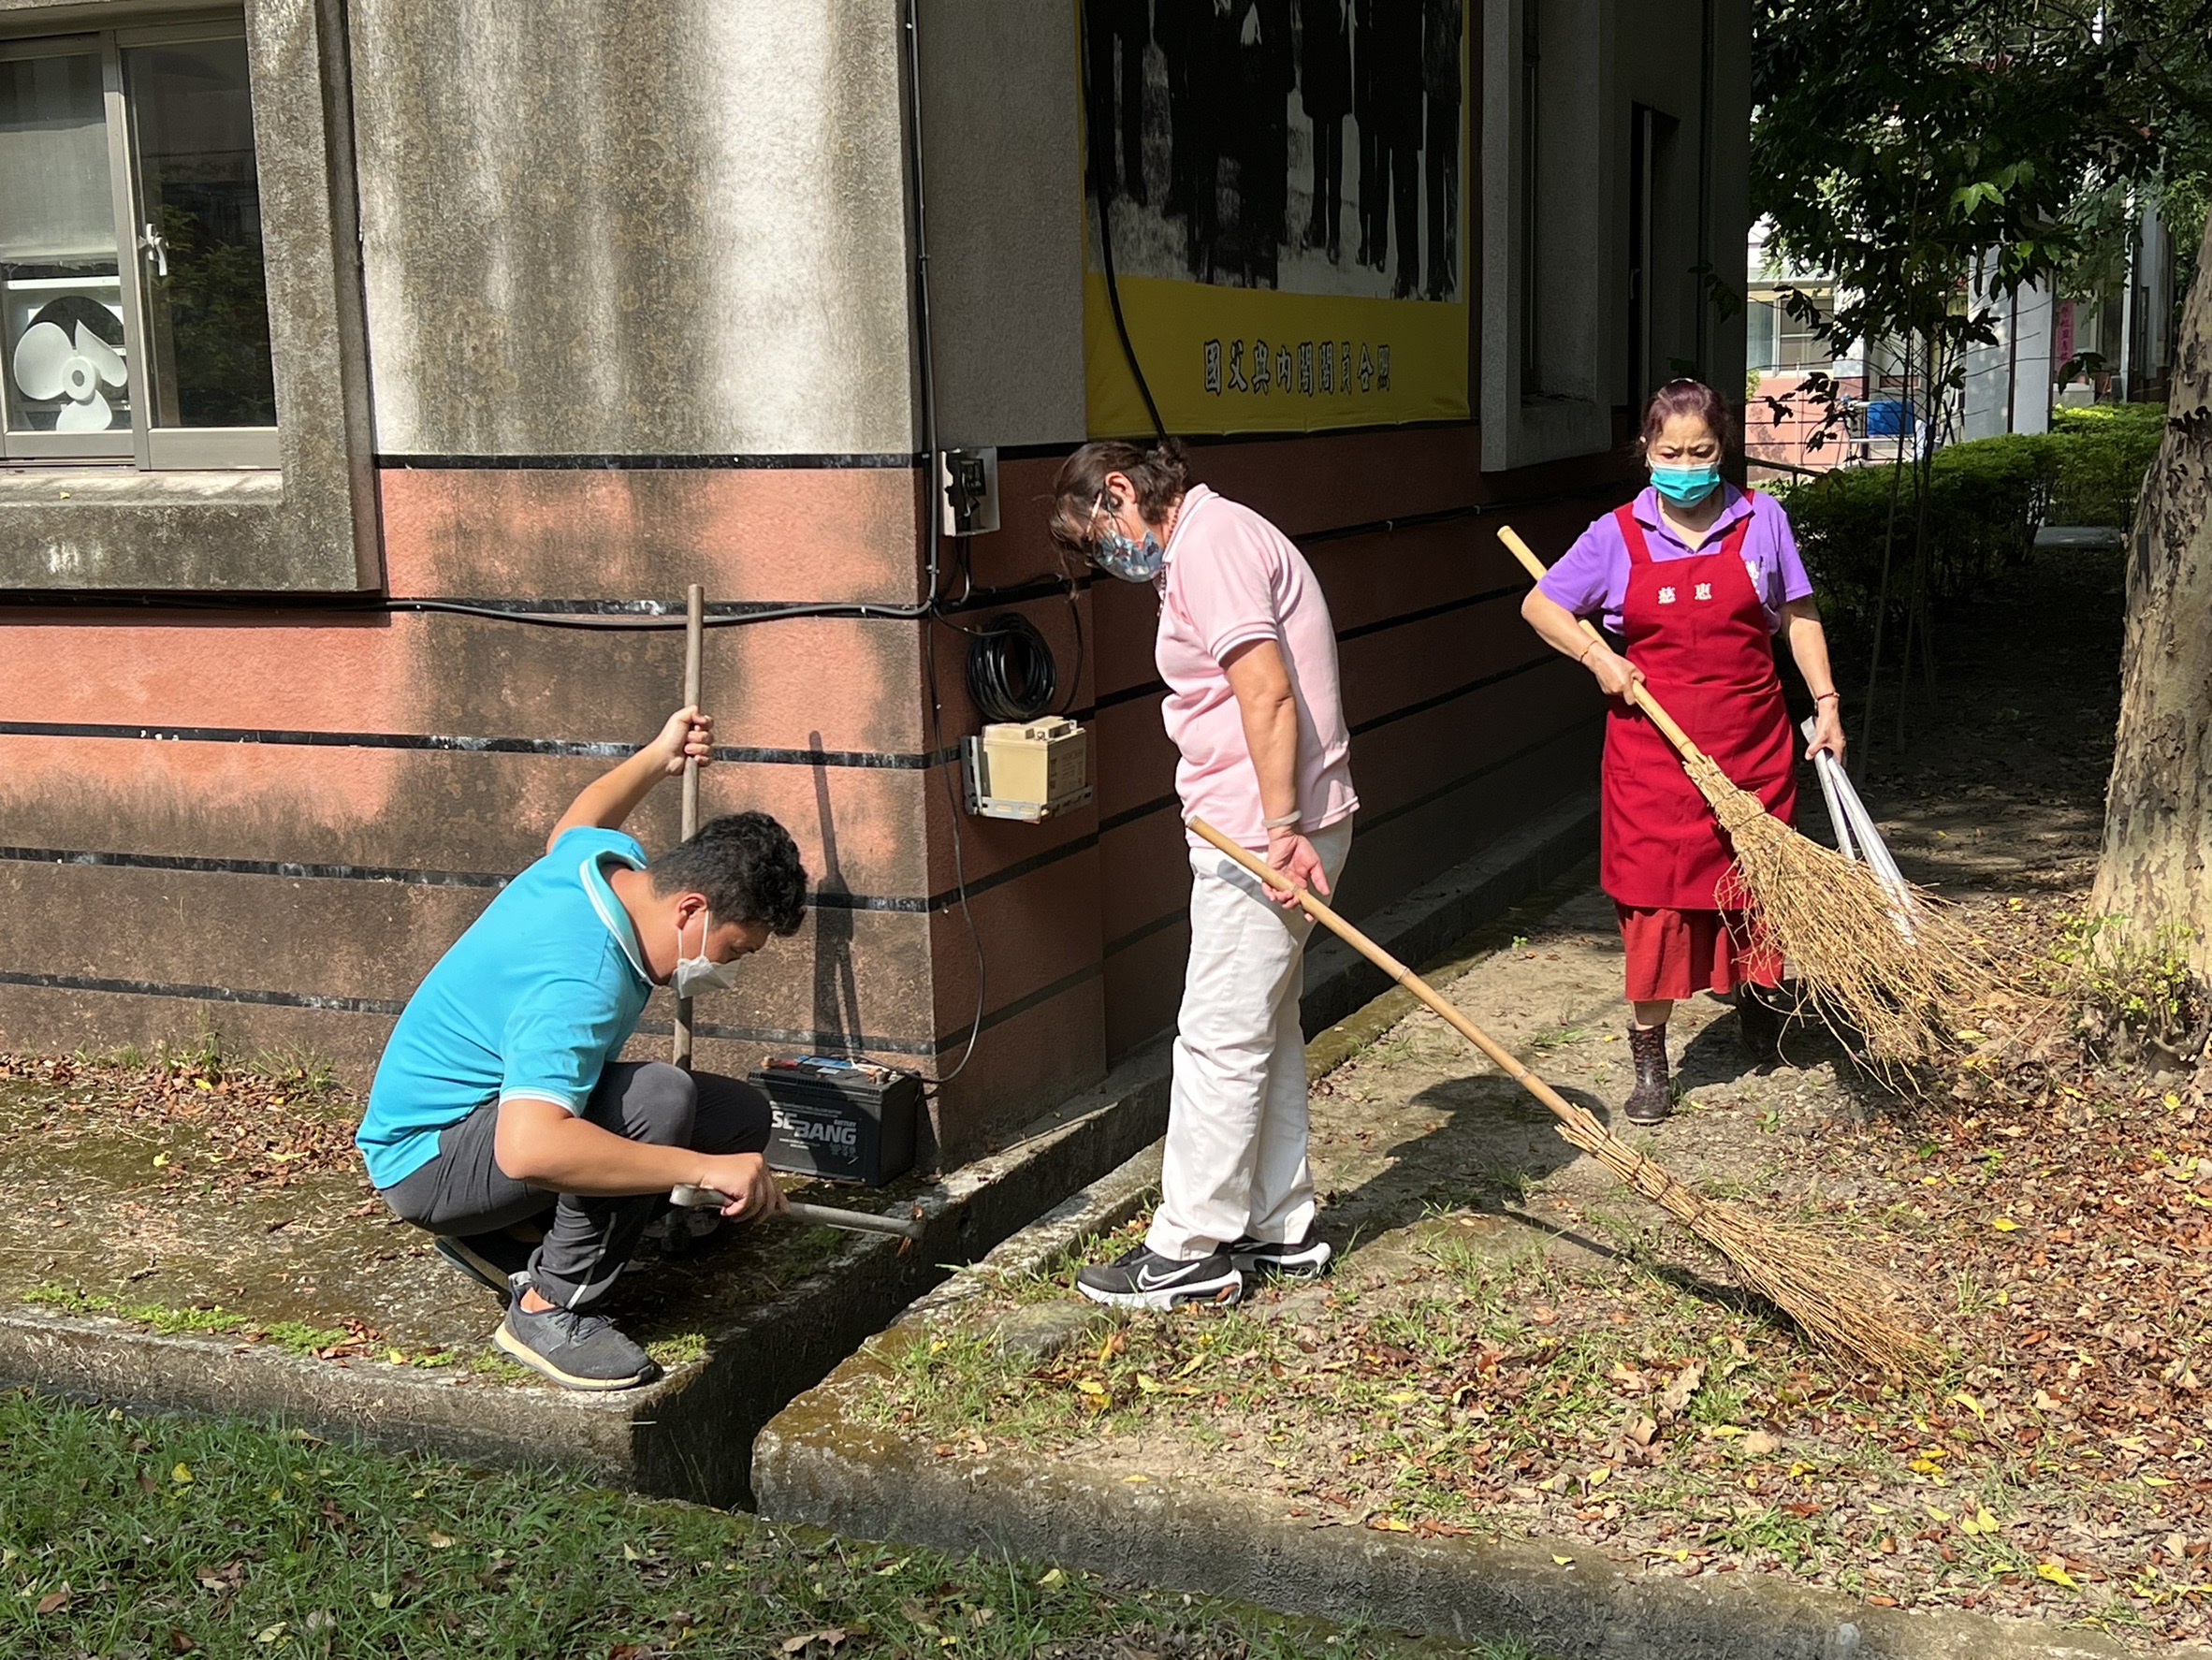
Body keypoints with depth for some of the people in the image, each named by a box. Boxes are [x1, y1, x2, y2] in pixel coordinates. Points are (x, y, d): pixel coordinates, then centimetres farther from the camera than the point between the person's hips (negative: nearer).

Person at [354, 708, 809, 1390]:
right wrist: (703, 1168, -46)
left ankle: (504, 1237, 9)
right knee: (658, 1098, -35)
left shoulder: (613, 859, -6)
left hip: (498, 1104, 11)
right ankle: (548, 1309, -18)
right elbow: (529, 1148, -49)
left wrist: (656, 759, 29)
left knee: (743, 1115, 2)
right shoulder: (582, 985, -35)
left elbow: (574, 826, 22)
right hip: (430, 1157, -11)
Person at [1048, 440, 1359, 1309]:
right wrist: (1288, 829, 13)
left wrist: (1282, 829, -23)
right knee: (1264, 1029, 16)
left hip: (1260, 834, -11)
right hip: (1271, 826, 11)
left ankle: (1192, 1251, 5)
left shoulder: (1208, 543, -13)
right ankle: (1279, 1225, 26)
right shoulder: (1220, 537, 20)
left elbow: (1269, 693, -22)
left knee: (1220, 1035, -3)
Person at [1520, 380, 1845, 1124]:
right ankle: (1649, 1060, 10)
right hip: (1654, 744, -1)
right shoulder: (1618, 535, -3)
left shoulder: (1762, 519, 0)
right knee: (1655, 895, 0)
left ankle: (1755, 995, 43)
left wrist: (1824, 702, 3)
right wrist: (1597, 657, -9)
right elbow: (1540, 605, 5)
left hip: (1751, 740, 1)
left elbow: (1797, 615, 7)